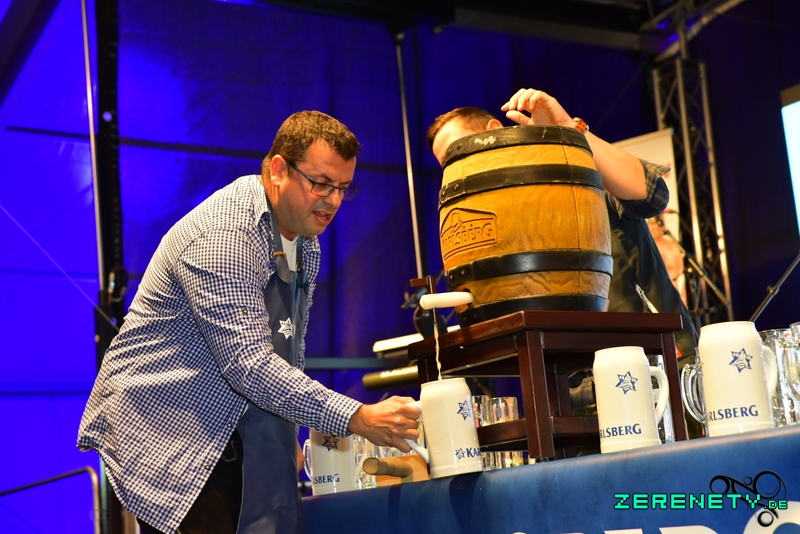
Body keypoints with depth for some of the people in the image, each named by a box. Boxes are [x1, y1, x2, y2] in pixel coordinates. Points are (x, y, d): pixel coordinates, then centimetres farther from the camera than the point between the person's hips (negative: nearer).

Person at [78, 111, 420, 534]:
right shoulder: (221, 236, -21)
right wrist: (355, 418, -33)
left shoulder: (305, 239, 10)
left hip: (222, 432, 8)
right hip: (162, 426, -8)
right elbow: (247, 363, -29)